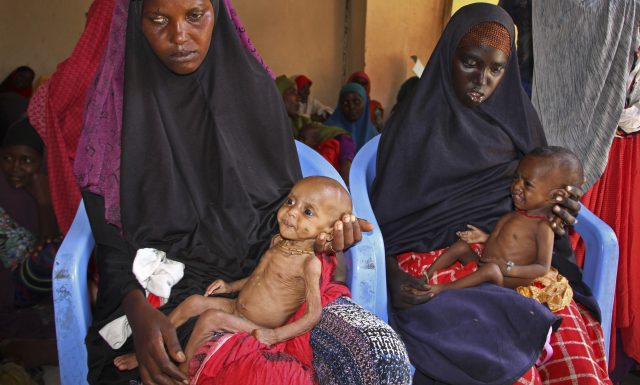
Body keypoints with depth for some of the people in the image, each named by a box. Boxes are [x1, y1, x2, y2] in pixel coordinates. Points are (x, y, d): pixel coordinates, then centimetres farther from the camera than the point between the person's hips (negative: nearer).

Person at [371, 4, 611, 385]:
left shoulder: (517, 116, 13)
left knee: (568, 324, -23)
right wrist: (390, 272, -19)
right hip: (434, 254, -3)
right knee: (504, 343, -29)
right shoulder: (416, 122, 1)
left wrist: (558, 209, -6)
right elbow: (384, 210, -2)